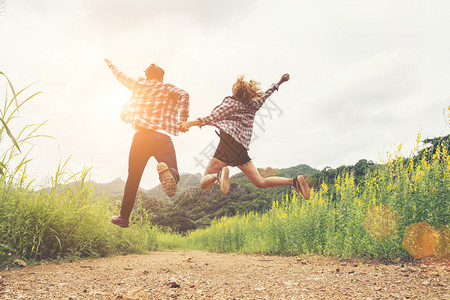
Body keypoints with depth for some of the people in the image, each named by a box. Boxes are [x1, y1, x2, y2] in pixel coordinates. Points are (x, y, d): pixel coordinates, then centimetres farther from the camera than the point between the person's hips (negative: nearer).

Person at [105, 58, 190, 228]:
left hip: (141, 136, 2)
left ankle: (124, 217, 19)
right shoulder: (167, 88, 13)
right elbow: (183, 95, -8)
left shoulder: (139, 84, 18)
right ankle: (167, 172, -40)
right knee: (174, 176, -3)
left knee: (133, 178, 13)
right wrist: (183, 119, -7)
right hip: (162, 137, -2)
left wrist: (110, 65, 56)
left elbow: (121, 76, 36)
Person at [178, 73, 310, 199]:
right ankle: (294, 181, -2)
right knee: (261, 182, 11)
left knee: (204, 184, -6)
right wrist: (279, 82, 48)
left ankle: (219, 175, -36)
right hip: (241, 150, 5)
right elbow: (267, 94, 32)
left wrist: (190, 123, -12)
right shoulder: (253, 105, 14)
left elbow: (213, 118, -10)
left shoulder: (231, 102, 0)